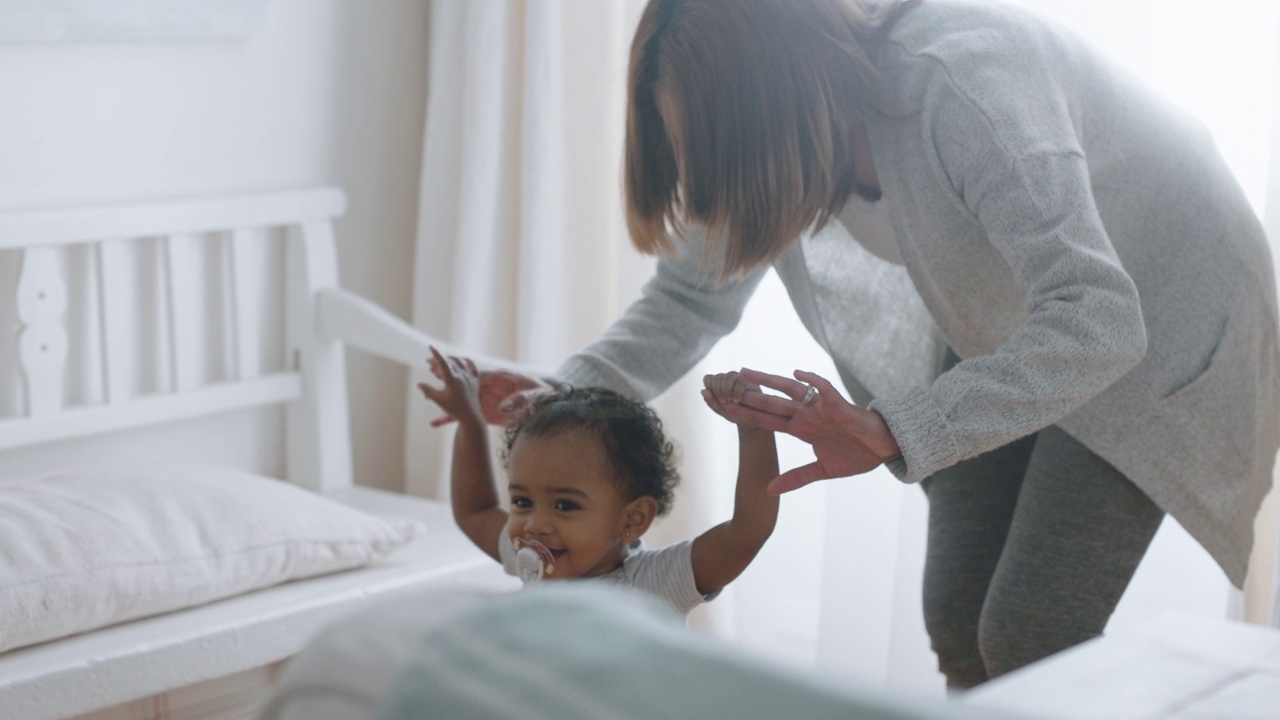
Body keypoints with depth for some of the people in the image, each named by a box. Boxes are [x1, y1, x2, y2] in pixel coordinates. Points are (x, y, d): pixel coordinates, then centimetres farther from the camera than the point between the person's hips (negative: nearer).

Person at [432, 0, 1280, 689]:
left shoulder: (962, 79, -38)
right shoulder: (762, 128, -15)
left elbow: (1095, 323, -44)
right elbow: (693, 293, -4)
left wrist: (889, 433, -54)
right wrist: (565, 395, -21)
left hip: (1159, 307, -7)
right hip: (995, 326, 7)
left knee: (1028, 637, -14)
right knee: (957, 621, 2)